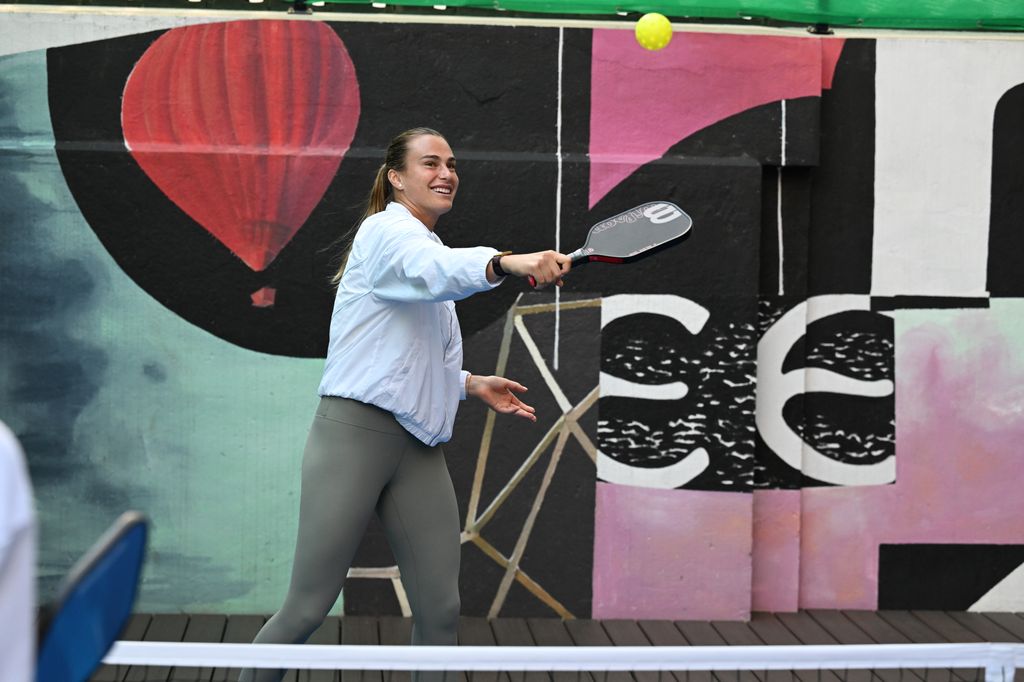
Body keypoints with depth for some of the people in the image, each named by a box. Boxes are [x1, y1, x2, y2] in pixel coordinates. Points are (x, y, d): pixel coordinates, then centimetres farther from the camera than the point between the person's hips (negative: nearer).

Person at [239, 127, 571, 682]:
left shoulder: (427, 244, 23)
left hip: (419, 448, 8)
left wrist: (471, 384, 16)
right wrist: (507, 262, -47)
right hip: (355, 433, -8)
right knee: (307, 610, -5)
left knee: (440, 610, 2)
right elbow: (433, 270, -30)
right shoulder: (387, 229, -4)